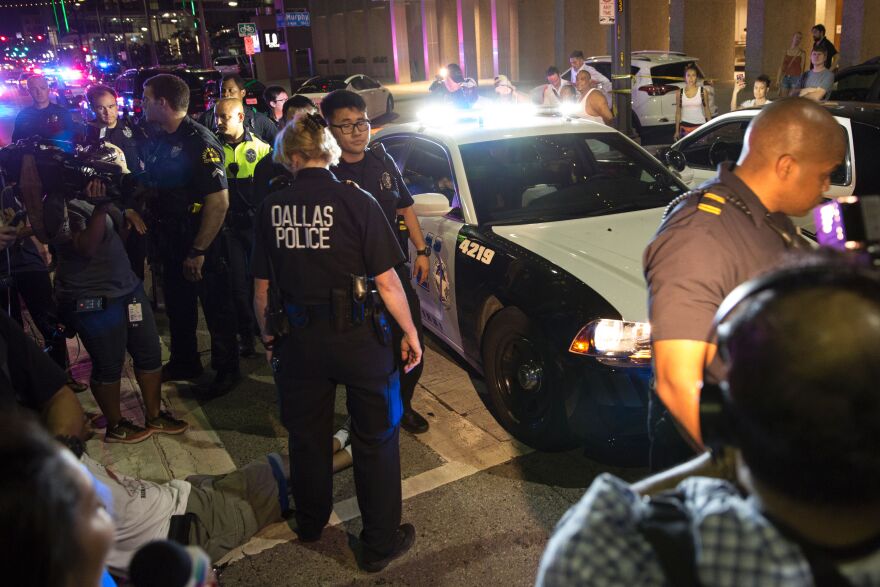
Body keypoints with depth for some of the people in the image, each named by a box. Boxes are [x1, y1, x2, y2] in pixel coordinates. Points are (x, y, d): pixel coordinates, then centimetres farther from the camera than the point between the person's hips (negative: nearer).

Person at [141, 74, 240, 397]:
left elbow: (219, 202, -24)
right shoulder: (159, 141, 6)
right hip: (170, 238, 9)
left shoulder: (200, 141, -20)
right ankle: (184, 362, 38)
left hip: (202, 242, -8)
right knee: (178, 305, 21)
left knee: (216, 308, 5)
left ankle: (227, 370, 21)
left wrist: (198, 251, -23)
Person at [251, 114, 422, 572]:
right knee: (376, 438, 12)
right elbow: (386, 280, -12)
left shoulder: (271, 208, -3)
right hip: (358, 335, -3)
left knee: (307, 435, 22)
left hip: (299, 339, 4)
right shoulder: (356, 202, -13)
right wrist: (410, 332, 0)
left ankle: (310, 523, 44)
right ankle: (380, 543, 23)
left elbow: (261, 287, 3)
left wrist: (268, 337, 17)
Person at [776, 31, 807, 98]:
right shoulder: (786, 51, 8)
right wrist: (778, 80, 3)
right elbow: (781, 66, 8)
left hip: (796, 79, -3)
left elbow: (802, 69, 1)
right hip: (785, 78, 3)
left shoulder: (802, 53, 1)